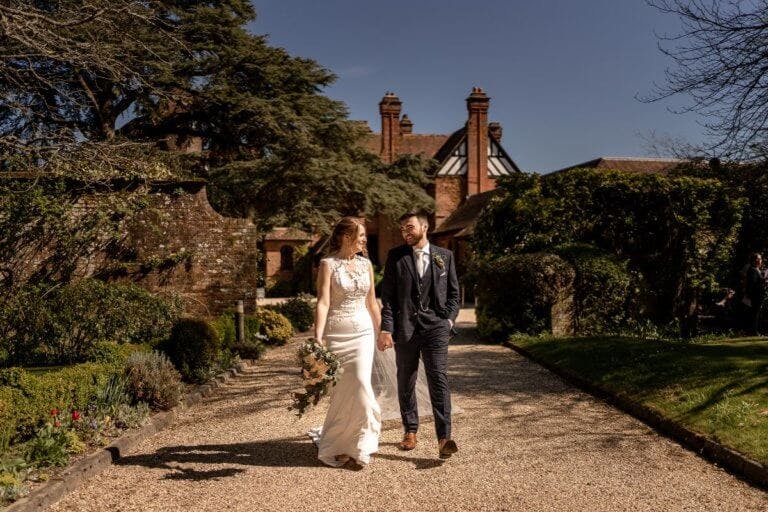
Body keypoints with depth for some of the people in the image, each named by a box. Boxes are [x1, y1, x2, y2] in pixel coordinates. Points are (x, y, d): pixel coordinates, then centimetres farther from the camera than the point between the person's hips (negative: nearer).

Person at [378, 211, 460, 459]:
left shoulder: (444, 256, 7)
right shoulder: (395, 256, 4)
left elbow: (454, 292, 12)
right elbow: (387, 296, 1)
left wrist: (449, 319, -2)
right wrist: (386, 329, -7)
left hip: (436, 327, -1)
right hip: (405, 328, 1)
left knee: (439, 379, -11)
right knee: (405, 382, 11)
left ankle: (444, 438, -9)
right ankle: (410, 431, 28)